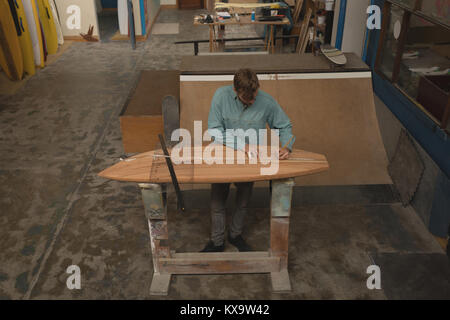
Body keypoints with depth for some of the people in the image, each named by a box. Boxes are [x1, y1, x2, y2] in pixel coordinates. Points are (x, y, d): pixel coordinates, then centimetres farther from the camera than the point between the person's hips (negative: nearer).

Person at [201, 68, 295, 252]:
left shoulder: (266, 102, -18)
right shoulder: (221, 95, -20)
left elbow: (284, 126, -4)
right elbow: (214, 129, -19)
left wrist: (287, 147, -23)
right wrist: (241, 145, -27)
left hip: (251, 159, 1)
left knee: (243, 202, 14)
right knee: (217, 202, 6)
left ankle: (235, 235, 40)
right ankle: (217, 242, 27)